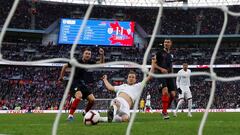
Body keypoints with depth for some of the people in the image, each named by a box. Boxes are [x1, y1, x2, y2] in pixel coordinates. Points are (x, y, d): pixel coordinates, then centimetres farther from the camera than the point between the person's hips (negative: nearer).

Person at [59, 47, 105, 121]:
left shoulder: (90, 63, 5)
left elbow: (101, 63, 7)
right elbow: (65, 66, 2)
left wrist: (102, 55, -11)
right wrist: (61, 77, 5)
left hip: (84, 85, 6)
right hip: (75, 84, -6)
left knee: (92, 99, -3)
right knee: (79, 96, -34)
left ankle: (85, 113, 26)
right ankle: (70, 115, -32)